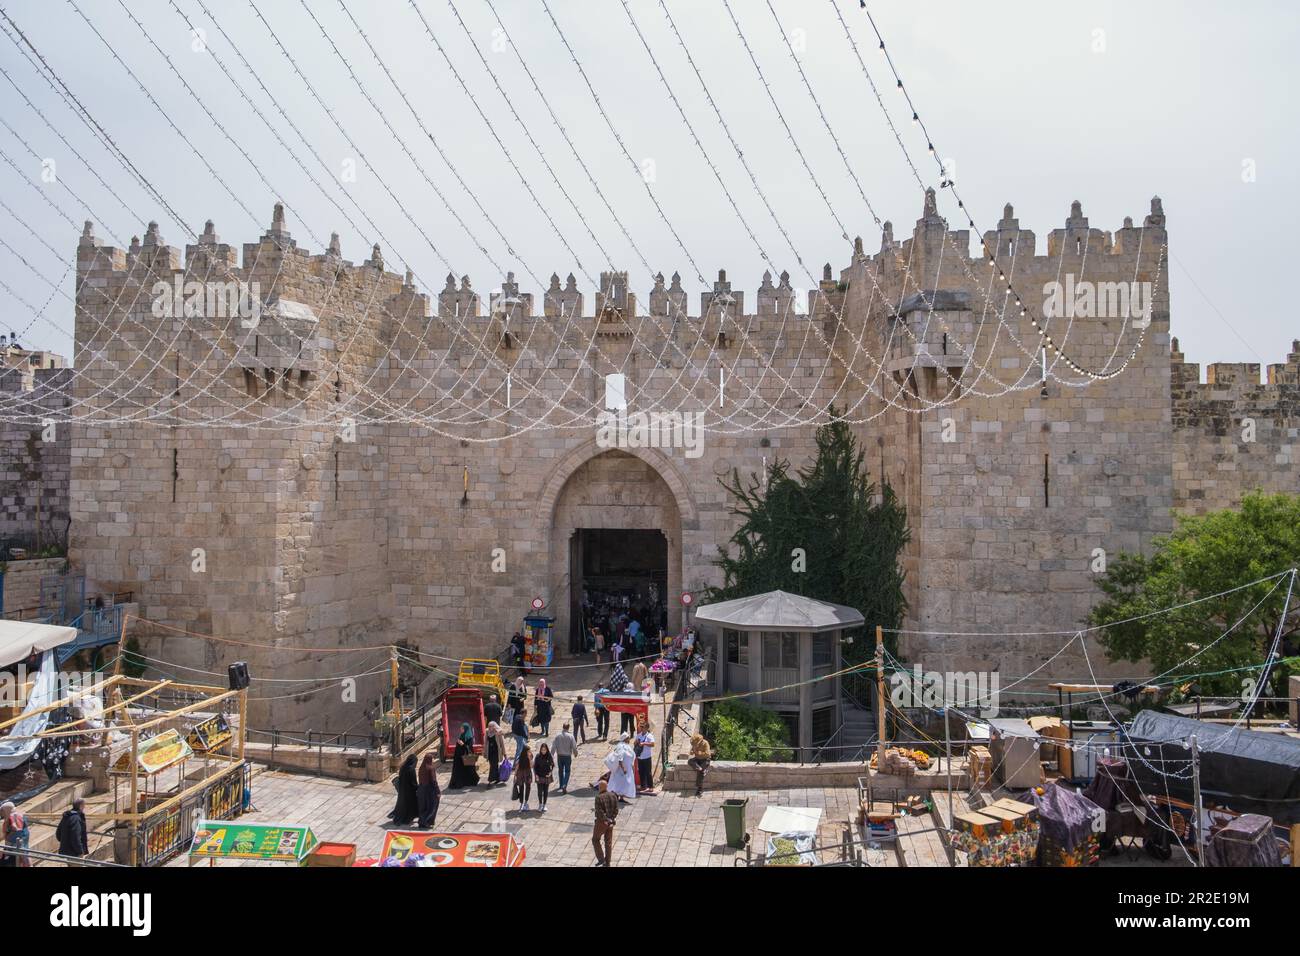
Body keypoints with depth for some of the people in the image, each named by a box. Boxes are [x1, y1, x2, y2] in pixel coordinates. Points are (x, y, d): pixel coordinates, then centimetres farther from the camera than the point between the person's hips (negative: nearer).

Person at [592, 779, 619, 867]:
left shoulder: (599, 797, -19)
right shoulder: (613, 796, -1)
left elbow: (599, 812, -22)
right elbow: (616, 810, -3)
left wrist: (607, 820, -15)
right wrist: (611, 819, -4)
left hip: (601, 822, -5)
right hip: (610, 822, 5)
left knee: (595, 840, 14)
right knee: (608, 841, 15)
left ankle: (601, 859, 9)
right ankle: (607, 862, 21)